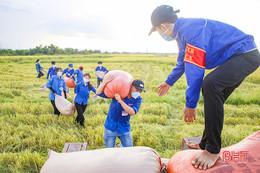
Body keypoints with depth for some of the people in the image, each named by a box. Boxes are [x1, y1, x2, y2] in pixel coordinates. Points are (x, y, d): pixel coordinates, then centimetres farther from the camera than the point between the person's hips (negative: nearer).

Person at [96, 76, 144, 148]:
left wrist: (120, 101, -32)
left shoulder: (138, 99, -9)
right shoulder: (117, 92, -12)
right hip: (110, 128, -1)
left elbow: (132, 112, -24)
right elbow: (99, 93, -12)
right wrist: (105, 82, -29)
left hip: (124, 129, 1)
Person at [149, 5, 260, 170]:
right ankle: (206, 144, 26)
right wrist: (169, 82, 38)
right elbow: (183, 63, 26)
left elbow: (195, 70, -29)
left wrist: (190, 104, -24)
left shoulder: (191, 29, -24)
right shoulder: (183, 31, 10)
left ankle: (213, 150, -22)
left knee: (210, 84, -33)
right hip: (237, 58, 11)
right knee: (213, 100, 12)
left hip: (246, 56, -11)